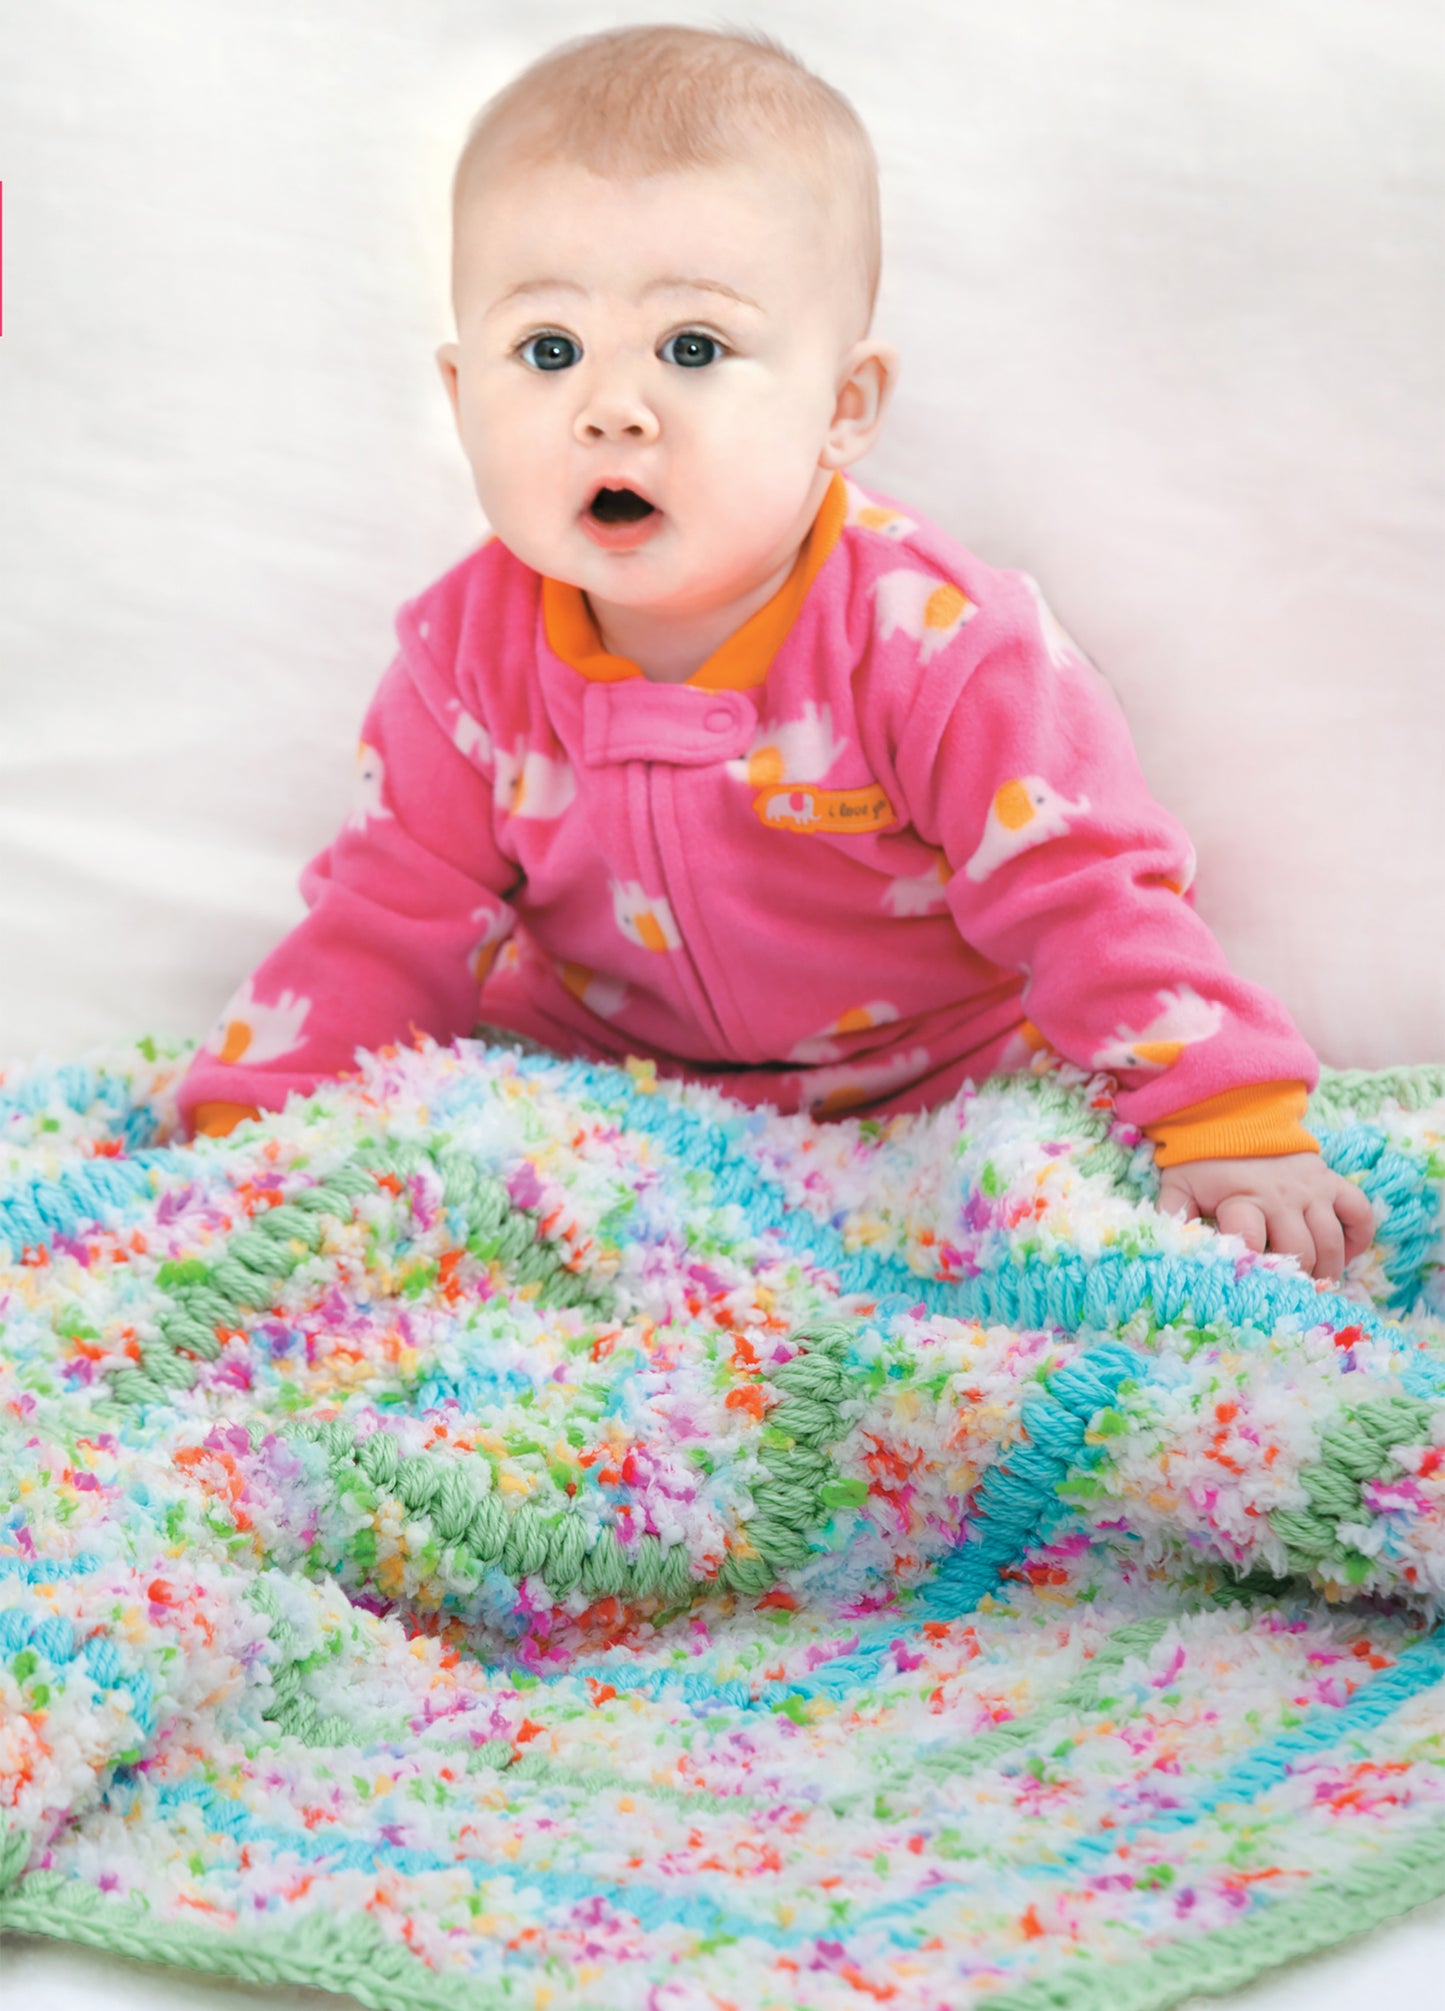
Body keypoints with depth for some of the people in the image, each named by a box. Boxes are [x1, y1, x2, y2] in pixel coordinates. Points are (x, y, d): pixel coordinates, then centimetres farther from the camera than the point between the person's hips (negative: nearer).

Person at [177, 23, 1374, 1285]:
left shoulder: (932, 642, -25)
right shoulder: (472, 658, -13)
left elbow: (1087, 894, -22)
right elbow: (392, 921, -4)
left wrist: (1236, 1128, -29)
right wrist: (250, 1130, -13)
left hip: (945, 1072, -3)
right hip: (607, 1072, 4)